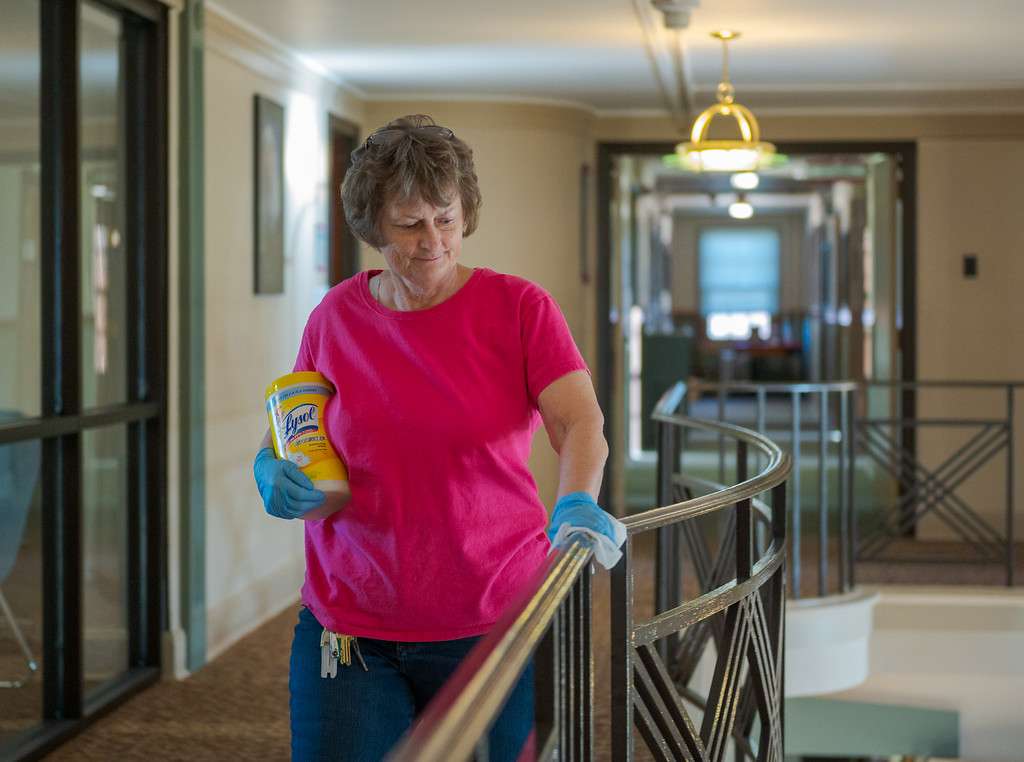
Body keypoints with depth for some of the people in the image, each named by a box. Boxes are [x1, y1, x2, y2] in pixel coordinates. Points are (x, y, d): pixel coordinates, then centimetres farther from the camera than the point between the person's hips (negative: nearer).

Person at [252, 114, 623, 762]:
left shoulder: (519, 308, -4)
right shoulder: (337, 318, 3)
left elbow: (581, 422, -16)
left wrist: (577, 503, -36)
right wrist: (273, 472, -8)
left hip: (493, 623, -1)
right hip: (349, 629, 2)